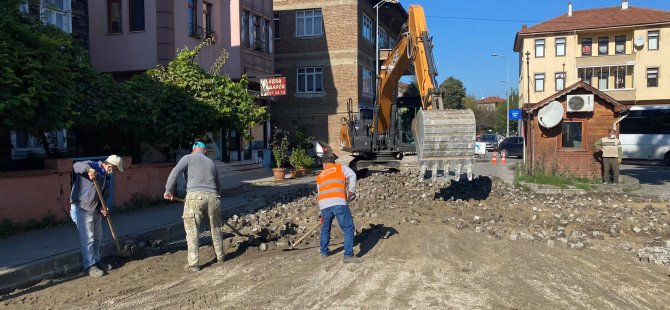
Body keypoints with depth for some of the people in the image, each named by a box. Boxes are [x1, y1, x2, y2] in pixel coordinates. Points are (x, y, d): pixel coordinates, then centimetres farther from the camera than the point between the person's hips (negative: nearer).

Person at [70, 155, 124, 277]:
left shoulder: (107, 176, 13)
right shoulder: (92, 165, -10)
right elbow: (76, 166, -30)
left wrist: (102, 208, -3)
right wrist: (88, 169, -49)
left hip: (95, 210, 9)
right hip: (81, 208, -9)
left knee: (98, 237, 17)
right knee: (88, 238, -5)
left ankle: (96, 262, 32)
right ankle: (89, 266, 4)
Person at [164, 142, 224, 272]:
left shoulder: (188, 158, 11)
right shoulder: (211, 162, 23)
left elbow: (174, 172, -5)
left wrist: (169, 191, 2)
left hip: (194, 196, -4)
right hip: (212, 197, 4)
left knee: (192, 231, 3)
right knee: (215, 228, 19)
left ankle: (194, 264, 3)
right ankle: (220, 257, 32)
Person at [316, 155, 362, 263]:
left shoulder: (320, 176, 29)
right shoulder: (341, 167, 19)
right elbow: (352, 175, -1)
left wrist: (322, 215, 35)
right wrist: (351, 191, 4)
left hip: (323, 204, 5)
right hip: (338, 202, -4)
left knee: (325, 229, 24)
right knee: (348, 228, 1)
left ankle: (324, 252, 36)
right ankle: (348, 255, -4)